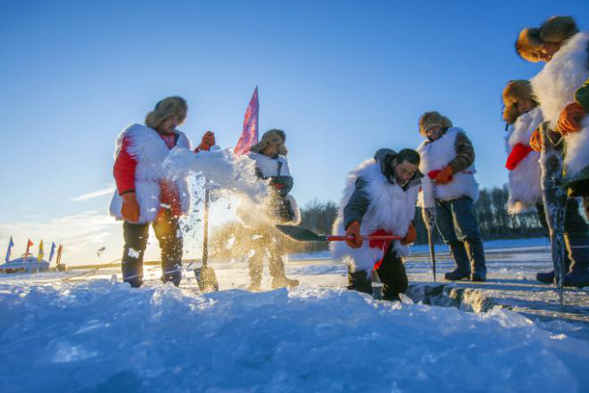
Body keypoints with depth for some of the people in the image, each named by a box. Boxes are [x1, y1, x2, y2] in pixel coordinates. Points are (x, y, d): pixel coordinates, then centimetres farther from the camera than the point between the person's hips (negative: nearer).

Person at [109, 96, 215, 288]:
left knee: (173, 247, 9)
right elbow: (122, 168, -12)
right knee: (135, 249, -1)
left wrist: (203, 148, 2)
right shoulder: (137, 135, -5)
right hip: (139, 204, -6)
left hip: (168, 205, 6)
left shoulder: (179, 140, 13)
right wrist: (128, 197, -23)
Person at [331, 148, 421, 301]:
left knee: (399, 283, 15)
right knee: (361, 288, -12)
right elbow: (354, 206, -47)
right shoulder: (371, 180, -31)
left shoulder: (412, 184, -6)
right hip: (362, 239, -7)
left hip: (388, 239, 7)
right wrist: (352, 224, -68)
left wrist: (409, 225, -1)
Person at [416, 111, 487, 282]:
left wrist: (448, 169, -19)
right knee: (449, 235, 4)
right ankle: (462, 268, 9)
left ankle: (478, 268, -9)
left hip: (457, 191, -5)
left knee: (467, 231, -14)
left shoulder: (455, 135, 11)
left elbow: (467, 154, -6)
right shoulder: (422, 148, 26)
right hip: (435, 196, 6)